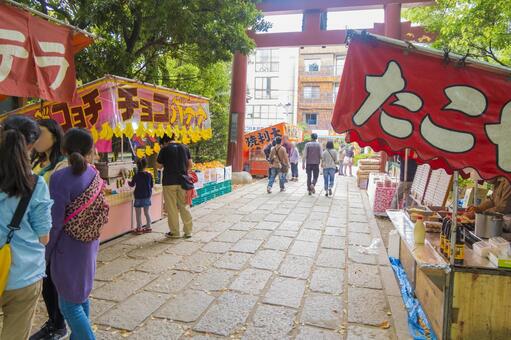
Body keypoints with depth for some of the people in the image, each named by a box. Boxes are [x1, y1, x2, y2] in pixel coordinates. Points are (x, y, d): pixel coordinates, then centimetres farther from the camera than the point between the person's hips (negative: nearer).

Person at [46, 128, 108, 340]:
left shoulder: (60, 178, -20)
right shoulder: (94, 174, -2)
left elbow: (54, 222, -17)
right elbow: (100, 211, 3)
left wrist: (45, 253, -5)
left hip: (68, 247, -7)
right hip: (90, 244, 7)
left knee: (69, 304, 7)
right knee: (82, 295, 22)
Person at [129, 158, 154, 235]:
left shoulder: (136, 176, -11)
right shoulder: (149, 175, -4)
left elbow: (132, 185, 4)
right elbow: (151, 186, 6)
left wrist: (128, 182, 26)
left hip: (139, 197, -4)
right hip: (147, 196, 4)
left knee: (138, 214, 6)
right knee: (147, 212, 16)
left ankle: (139, 229, 8)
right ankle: (148, 227, 21)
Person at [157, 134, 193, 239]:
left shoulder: (164, 149, -6)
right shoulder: (184, 147, 4)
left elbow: (159, 165, 1)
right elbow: (190, 164, 6)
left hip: (169, 182, -4)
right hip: (183, 181, 4)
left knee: (172, 208, 5)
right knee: (184, 206, 11)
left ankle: (175, 232, 12)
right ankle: (188, 231, 14)